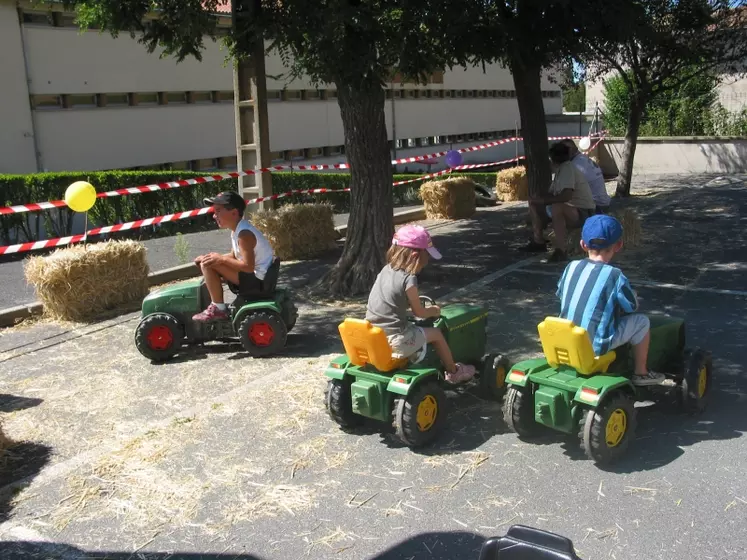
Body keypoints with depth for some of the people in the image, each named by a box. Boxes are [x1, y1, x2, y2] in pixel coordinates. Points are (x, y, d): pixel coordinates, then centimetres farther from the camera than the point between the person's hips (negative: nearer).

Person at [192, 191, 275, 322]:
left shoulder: (244, 233, -22)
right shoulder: (238, 229, 9)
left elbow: (248, 266, -27)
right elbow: (234, 256, 17)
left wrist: (221, 259, -17)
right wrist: (211, 257, 4)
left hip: (257, 280, -10)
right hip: (254, 275, 10)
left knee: (208, 265, -17)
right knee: (207, 261, 18)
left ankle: (218, 309, -8)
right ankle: (218, 305, 19)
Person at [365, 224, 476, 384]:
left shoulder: (386, 270, 5)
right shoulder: (408, 279, -17)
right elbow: (419, 312, -5)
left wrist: (426, 308, 24)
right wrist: (433, 311, 16)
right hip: (395, 341, -7)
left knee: (415, 329, 32)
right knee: (436, 333, 14)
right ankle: (453, 372, 33)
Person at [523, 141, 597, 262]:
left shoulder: (567, 168, -18)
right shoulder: (560, 169, 11)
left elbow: (566, 196, -31)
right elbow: (552, 195, 19)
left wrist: (543, 200, -22)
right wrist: (539, 199, 0)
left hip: (584, 213, -10)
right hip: (568, 209, 10)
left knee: (556, 208, -41)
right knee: (534, 204, 12)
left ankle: (560, 251, -37)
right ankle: (538, 241, 15)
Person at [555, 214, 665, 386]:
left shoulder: (571, 267, -1)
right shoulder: (614, 275, -14)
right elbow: (632, 307, -3)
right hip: (597, 346, -5)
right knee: (641, 321, 12)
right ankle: (641, 373, 24)